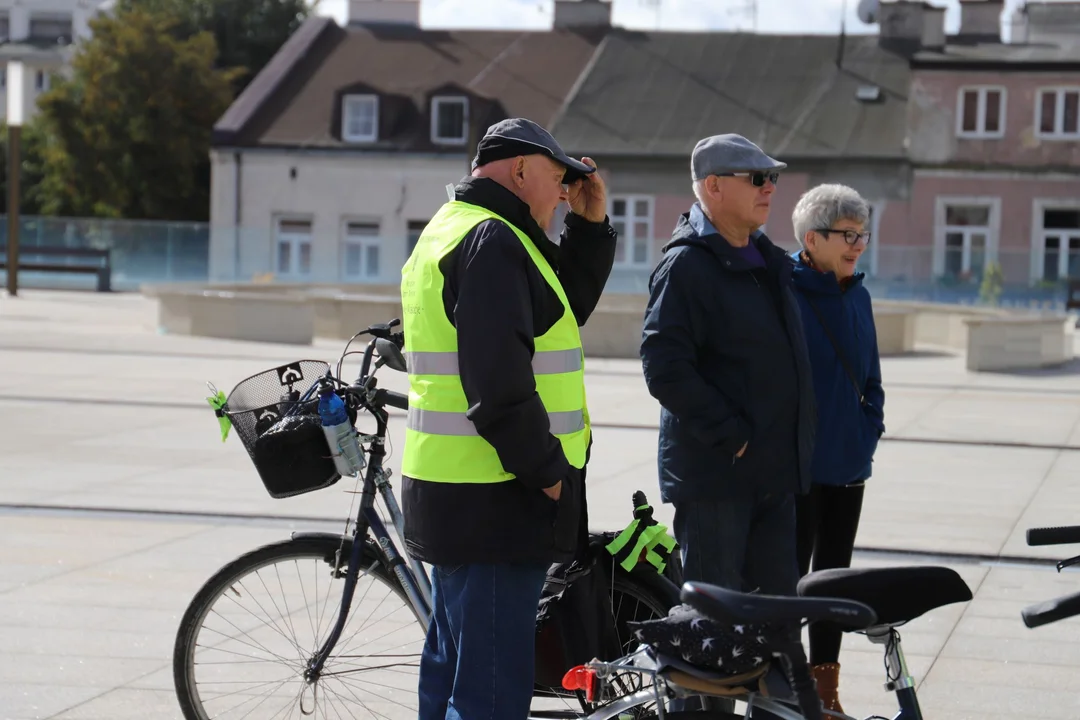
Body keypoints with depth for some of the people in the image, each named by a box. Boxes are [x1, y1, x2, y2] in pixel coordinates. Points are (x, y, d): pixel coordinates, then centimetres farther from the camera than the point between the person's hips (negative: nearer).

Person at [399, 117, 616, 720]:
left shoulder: (454, 230, 19)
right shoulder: (492, 240, -15)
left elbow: (566, 305, 24)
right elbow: (500, 384, -24)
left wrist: (590, 225, 13)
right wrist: (549, 472, -16)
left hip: (453, 500, 11)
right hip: (494, 506, -11)